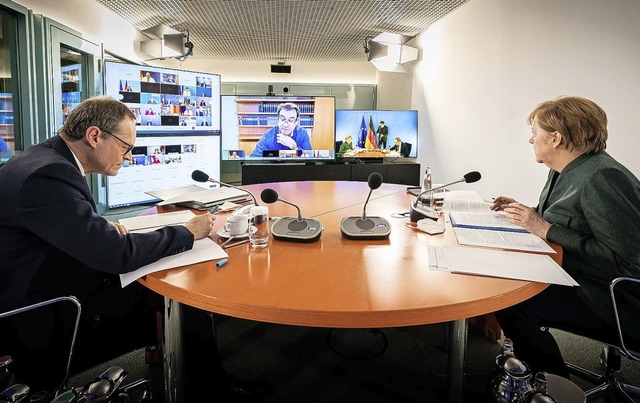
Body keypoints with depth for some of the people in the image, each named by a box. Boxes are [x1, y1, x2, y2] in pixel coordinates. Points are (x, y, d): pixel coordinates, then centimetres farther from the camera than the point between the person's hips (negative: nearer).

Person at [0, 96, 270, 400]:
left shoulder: (47, 159, 2)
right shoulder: (47, 175, -27)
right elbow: (119, 254, -28)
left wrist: (103, 228, -3)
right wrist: (188, 232, -16)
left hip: (56, 295, 9)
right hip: (49, 327, -8)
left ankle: (209, 382, 18)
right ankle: (211, 387, 19)